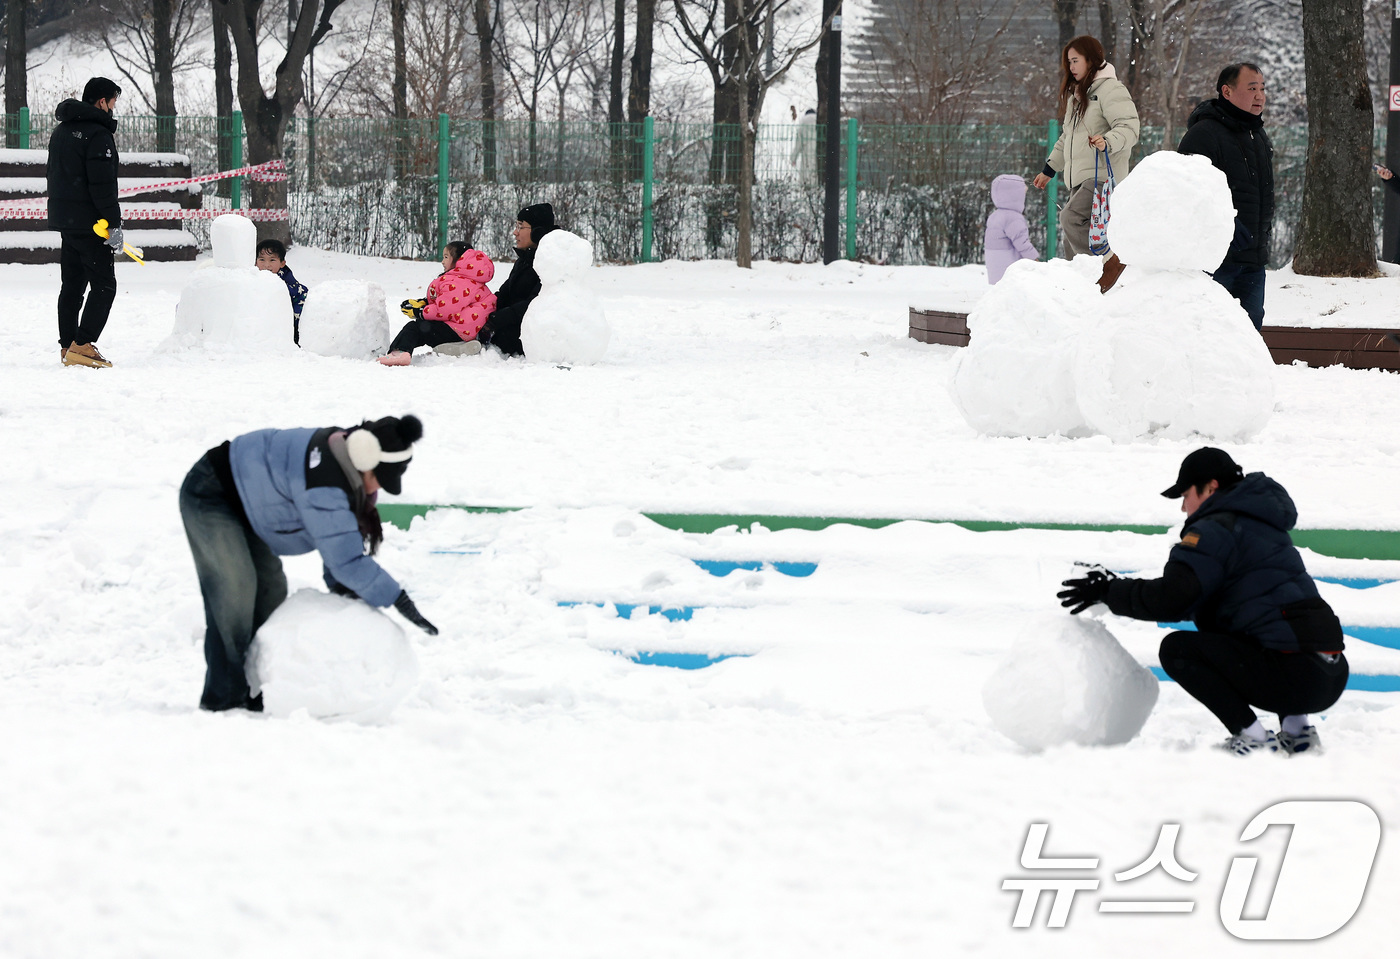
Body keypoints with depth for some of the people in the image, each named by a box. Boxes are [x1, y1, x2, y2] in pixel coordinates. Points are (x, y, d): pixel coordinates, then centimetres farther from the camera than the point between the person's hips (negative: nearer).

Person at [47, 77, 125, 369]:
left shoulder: (62, 130, 15)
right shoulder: (98, 133, -15)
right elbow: (103, 184, -20)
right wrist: (114, 224, -18)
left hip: (64, 219, 9)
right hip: (90, 223, -9)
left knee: (72, 285, 13)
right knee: (103, 285, -6)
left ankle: (67, 346, 14)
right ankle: (82, 346, -14)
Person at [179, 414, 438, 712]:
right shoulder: (323, 486, -38)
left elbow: (339, 534, 3)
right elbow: (347, 558, -34)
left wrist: (339, 583, -11)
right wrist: (400, 601, -29)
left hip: (240, 504, 10)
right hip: (209, 496, -10)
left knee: (271, 588, 7)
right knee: (235, 587, -20)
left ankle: (257, 697, 10)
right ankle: (223, 699, -16)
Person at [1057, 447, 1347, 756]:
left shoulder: (1216, 530, -5)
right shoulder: (1260, 525, 25)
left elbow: (1169, 600, -15)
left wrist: (1108, 592, -1)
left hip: (1295, 678, -9)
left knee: (1176, 649, -4)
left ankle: (1253, 737, -7)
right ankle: (1296, 731, 21)